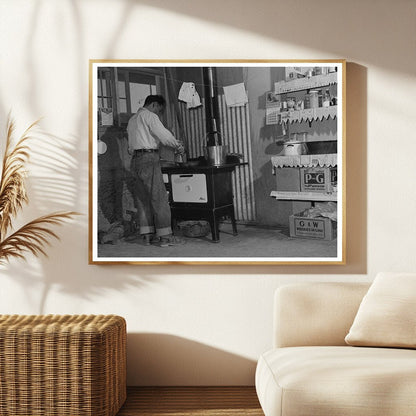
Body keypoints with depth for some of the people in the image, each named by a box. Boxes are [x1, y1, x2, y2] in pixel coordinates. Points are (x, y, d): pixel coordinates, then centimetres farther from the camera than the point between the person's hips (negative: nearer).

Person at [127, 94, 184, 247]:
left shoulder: (132, 120, 23)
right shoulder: (149, 115, -4)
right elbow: (163, 134, -12)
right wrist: (178, 145, 2)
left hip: (135, 159, 9)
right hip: (149, 158, -9)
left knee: (144, 198, 10)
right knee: (159, 197, -7)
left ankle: (148, 234, 9)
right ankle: (165, 236, -8)